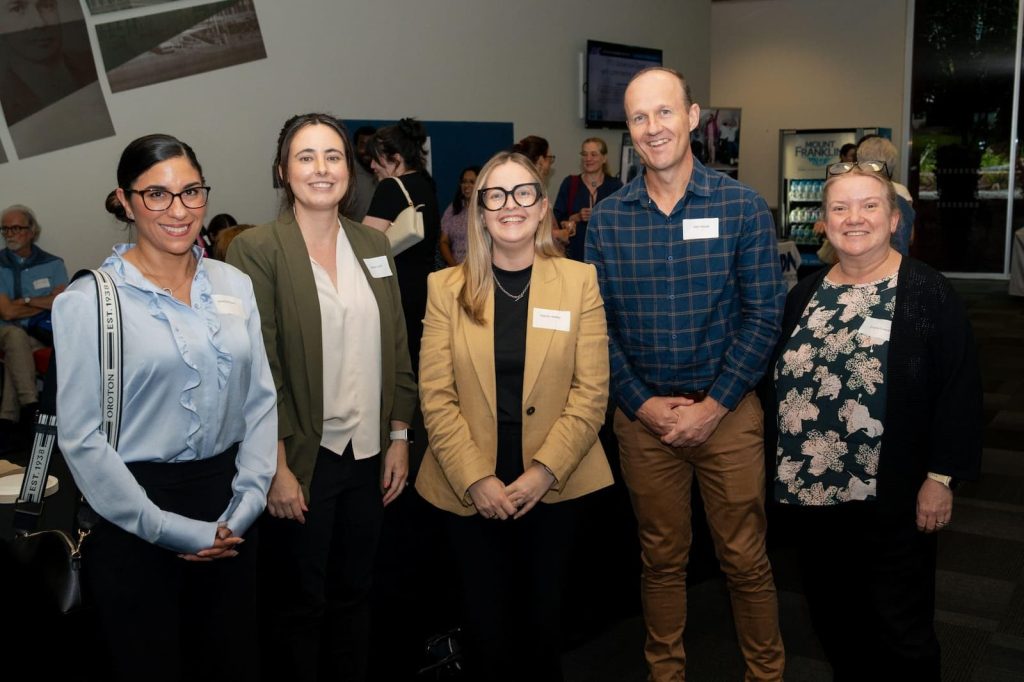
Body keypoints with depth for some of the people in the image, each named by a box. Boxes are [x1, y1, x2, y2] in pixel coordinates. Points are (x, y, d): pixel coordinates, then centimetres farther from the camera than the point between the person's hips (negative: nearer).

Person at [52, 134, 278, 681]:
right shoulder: (88, 302, -10)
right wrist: (172, 531, -10)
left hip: (229, 514, 4)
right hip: (138, 526, -4)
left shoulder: (234, 286, 3)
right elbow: (82, 437, -11)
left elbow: (260, 400, 5)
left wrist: (244, 505, -3)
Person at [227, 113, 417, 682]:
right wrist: (277, 468, -14)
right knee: (299, 604, 11)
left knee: (355, 594, 17)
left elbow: (397, 350, 9)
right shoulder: (257, 249, -8)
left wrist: (399, 439, 5)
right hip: (303, 460, -4)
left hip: (370, 454, 5)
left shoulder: (374, 245, 8)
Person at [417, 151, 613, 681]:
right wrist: (475, 479, -13)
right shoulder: (446, 288, 0)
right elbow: (436, 396, -4)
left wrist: (544, 471, -12)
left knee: (542, 621, 11)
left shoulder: (579, 281, 0)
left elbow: (591, 392, -4)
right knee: (487, 628, 9)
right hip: (470, 490, 0)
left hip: (552, 486, 0)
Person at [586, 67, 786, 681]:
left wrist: (712, 406, -12)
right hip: (642, 414, 2)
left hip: (727, 410, -1)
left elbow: (763, 315, -7)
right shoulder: (607, 218, 1)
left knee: (746, 558, 9)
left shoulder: (744, 207, -5)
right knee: (662, 556, 16)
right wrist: (641, 403, -8)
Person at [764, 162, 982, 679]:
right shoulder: (804, 295, 8)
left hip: (893, 497, -5)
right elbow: (777, 385, 11)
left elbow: (959, 391, -9)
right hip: (810, 489, 5)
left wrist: (941, 477, -13)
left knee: (901, 634, 6)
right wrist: (776, 461, 8)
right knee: (831, 616, 17)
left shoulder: (927, 293, -8)